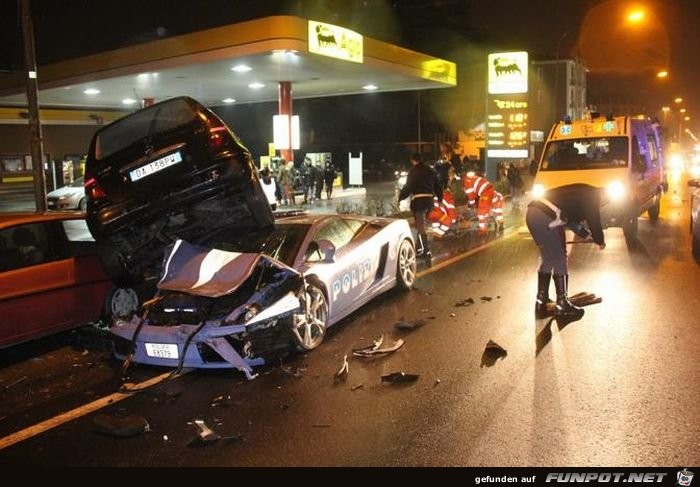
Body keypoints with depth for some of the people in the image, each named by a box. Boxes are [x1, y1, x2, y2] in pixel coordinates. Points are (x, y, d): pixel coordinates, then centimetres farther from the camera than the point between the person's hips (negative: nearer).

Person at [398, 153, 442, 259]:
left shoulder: (414, 171, -8)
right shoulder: (430, 171, 15)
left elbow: (408, 187, -12)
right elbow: (437, 186, 20)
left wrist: (400, 196, -2)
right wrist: (440, 198, 31)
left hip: (418, 200, -7)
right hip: (429, 199, 8)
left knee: (420, 225, -7)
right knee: (422, 224, 18)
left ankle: (426, 250, -14)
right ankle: (420, 248, 25)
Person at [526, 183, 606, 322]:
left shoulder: (580, 193, 30)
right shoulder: (592, 196, 4)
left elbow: (571, 218, 39)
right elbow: (594, 220, 4)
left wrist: (586, 234, 44)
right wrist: (600, 241, 21)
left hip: (532, 213, 9)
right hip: (545, 218, -9)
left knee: (547, 259, 20)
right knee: (559, 260, 2)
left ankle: (541, 302, 26)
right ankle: (562, 306, 7)